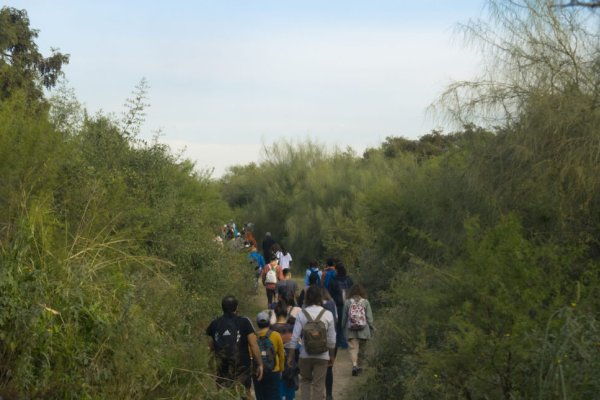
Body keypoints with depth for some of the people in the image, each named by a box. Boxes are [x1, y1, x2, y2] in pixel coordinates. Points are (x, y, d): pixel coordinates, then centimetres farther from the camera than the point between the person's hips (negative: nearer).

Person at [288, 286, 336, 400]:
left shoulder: (301, 315, -7)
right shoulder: (328, 315, -6)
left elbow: (294, 338, -8)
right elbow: (331, 339, -2)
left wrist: (290, 356, 1)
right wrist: (332, 356, 11)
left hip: (305, 356, 1)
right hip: (322, 356, 0)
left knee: (305, 381, 21)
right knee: (318, 384, 8)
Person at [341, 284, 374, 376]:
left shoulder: (347, 302, -1)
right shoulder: (365, 302, -3)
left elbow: (344, 317, 4)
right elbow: (369, 317, -2)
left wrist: (343, 327, 17)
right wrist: (372, 329, 7)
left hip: (351, 330, 0)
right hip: (363, 330, 0)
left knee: (353, 348, -4)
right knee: (361, 348, 14)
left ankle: (354, 365, -23)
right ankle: (358, 365, 25)